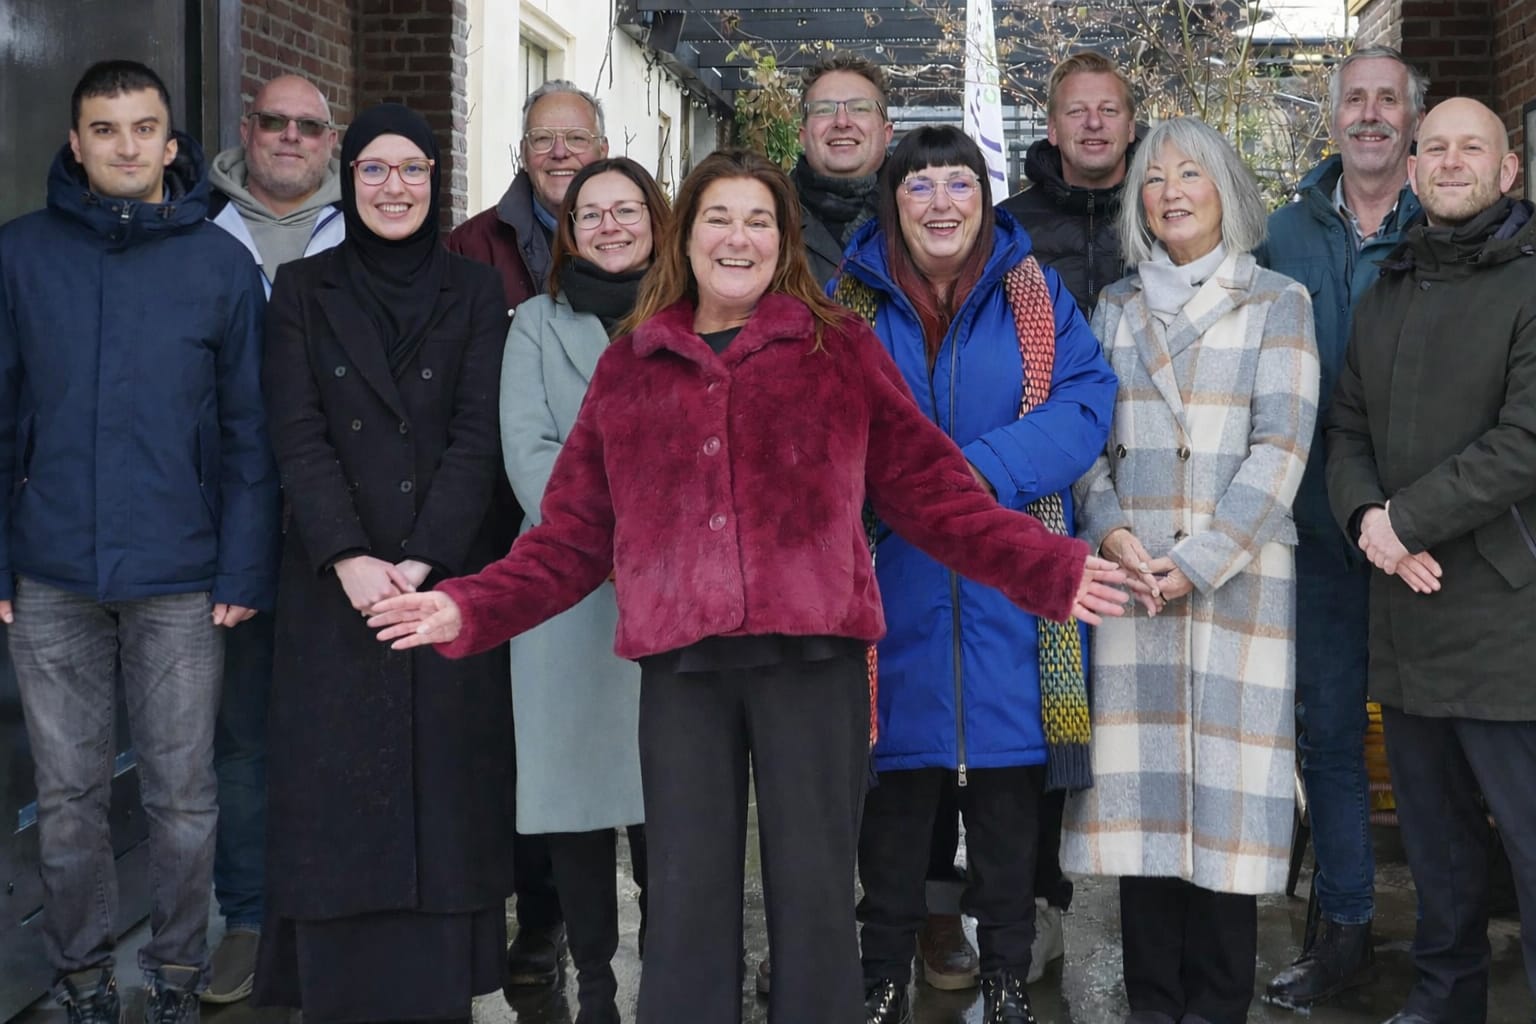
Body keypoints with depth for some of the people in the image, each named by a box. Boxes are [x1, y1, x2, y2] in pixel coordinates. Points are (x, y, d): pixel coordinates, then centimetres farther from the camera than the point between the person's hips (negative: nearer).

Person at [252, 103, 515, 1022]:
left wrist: (425, 561, -14)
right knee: (341, 796, 0)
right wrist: (349, 558, -15)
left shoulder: (476, 293, 8)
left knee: (443, 789, 0)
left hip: (449, 579, 0)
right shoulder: (304, 291, 8)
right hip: (333, 587, 0)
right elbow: (298, 436, -1)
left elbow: (478, 435, -2)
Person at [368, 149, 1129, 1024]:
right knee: (687, 901, 7)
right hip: (681, 662, 2)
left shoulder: (841, 349, 8)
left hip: (811, 653, -1)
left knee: (814, 895, 5)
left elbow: (929, 487, 5)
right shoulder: (629, 366, 14)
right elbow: (575, 531, 13)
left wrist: (1045, 567, -5)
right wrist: (473, 609, 2)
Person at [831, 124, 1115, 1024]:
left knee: (1008, 789, 6)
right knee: (895, 789, 7)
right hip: (891, 582, 1)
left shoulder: (1036, 296, 5)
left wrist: (985, 471, -20)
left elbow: (1085, 403, -6)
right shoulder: (853, 300, 7)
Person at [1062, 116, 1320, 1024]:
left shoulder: (1277, 302, 4)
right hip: (1129, 576, 3)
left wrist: (1196, 564, -12)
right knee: (1140, 781, 1)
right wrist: (1111, 532, -7)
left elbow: (1280, 448, -4)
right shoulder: (1116, 308, 15)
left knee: (1226, 780, -3)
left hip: (1239, 575, -2)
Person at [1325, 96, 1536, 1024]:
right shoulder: (1386, 297, 18)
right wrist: (1367, 517, -6)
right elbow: (1348, 429, 14)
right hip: (1409, 616, 7)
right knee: (1435, 836, 16)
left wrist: (1407, 520, -13)